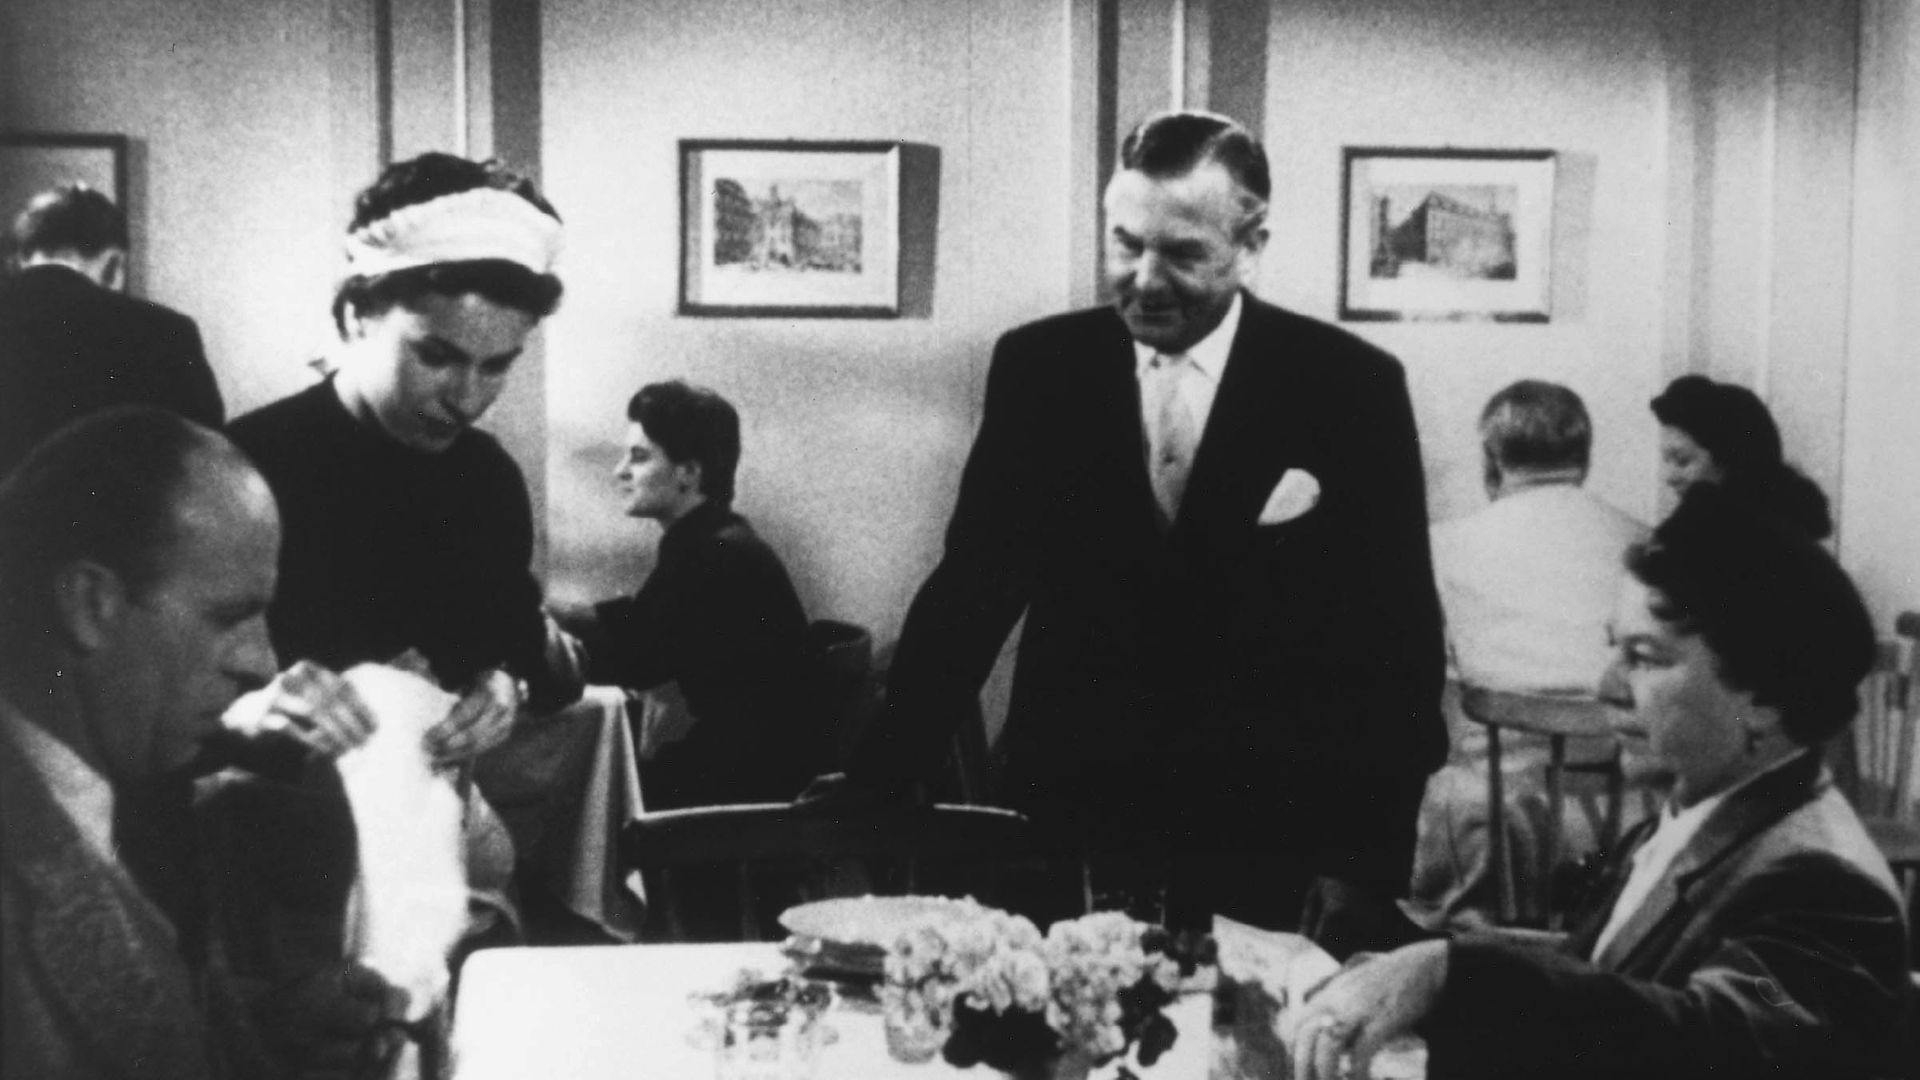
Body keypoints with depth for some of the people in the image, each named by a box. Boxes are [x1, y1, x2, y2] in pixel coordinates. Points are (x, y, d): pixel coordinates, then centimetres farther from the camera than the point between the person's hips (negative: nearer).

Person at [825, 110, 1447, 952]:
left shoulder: (1348, 387, -5)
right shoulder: (1039, 367, 1)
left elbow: (1397, 637, -2)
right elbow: (972, 589, 3)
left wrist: (1367, 857, -6)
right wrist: (877, 779, -2)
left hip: (1270, 851, -1)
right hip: (1069, 829, 2)